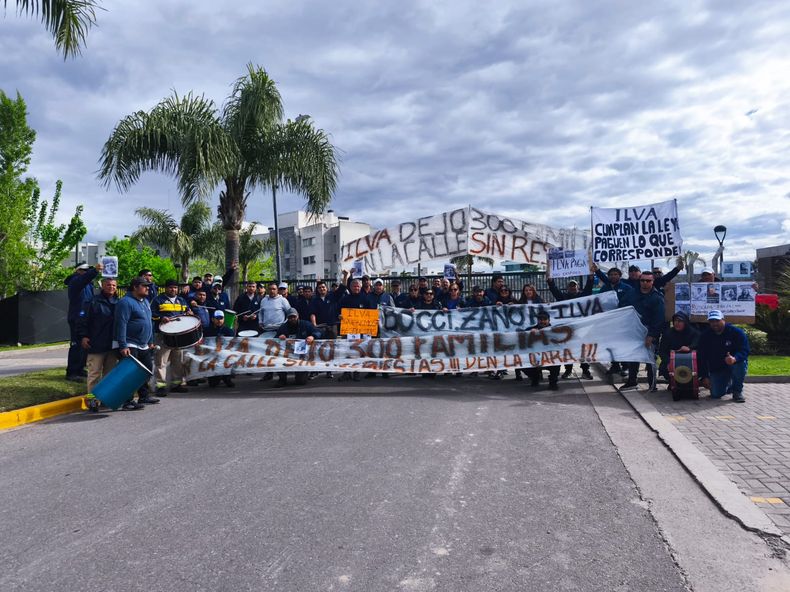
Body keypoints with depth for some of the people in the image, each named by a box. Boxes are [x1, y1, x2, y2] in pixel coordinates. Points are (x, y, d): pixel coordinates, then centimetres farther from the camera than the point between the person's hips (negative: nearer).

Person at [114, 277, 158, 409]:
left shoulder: (145, 301, 15)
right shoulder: (126, 302, -14)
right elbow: (121, 325, -20)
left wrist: (150, 341, 21)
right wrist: (123, 346, -24)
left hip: (144, 346, 10)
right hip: (130, 346, -9)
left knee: (147, 370, 15)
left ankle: (144, 396, 27)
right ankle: (128, 402, 0)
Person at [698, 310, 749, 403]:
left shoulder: (736, 332, -10)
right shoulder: (705, 336, -2)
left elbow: (745, 350, -20)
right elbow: (701, 358, -1)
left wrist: (734, 359, -42)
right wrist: (704, 377, -9)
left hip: (735, 364, -2)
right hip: (716, 370, 2)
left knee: (741, 363, -37)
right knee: (716, 394, -13)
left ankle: (737, 391, -13)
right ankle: (729, 386, 25)